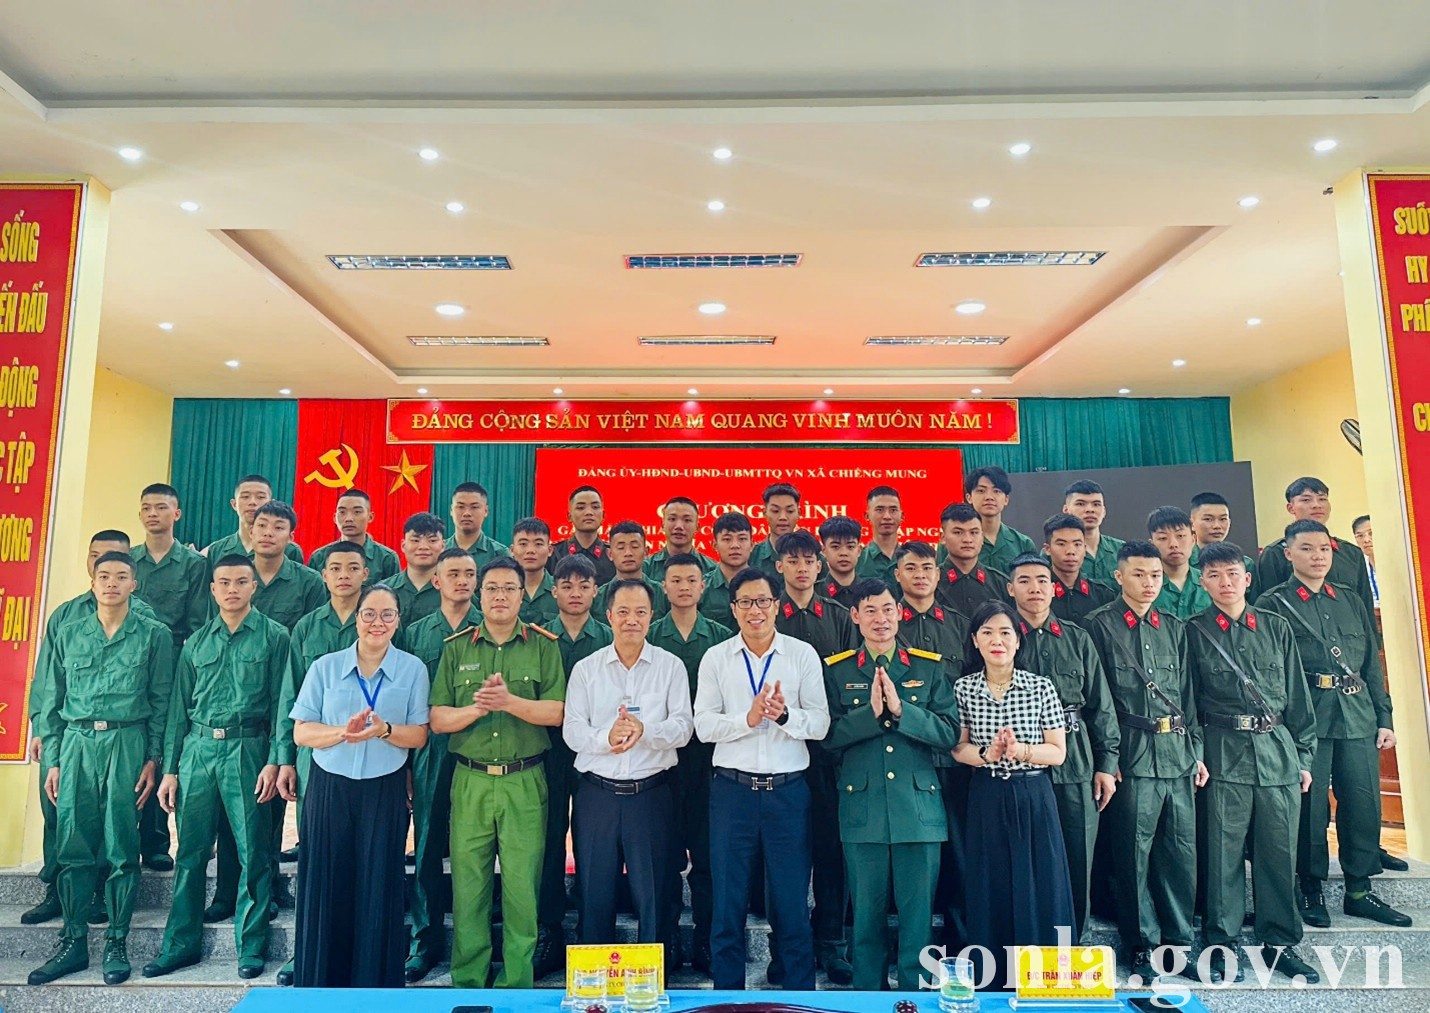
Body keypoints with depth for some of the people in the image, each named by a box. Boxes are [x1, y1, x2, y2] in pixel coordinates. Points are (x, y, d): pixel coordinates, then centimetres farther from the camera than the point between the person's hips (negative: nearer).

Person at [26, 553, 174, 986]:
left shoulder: (154, 635, 3)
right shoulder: (69, 635, 11)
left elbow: (161, 702, 2)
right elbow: (52, 702, 13)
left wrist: (154, 759, -4)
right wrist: (52, 760, 6)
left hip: (127, 745, -2)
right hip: (76, 744, 3)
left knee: (122, 849, 1)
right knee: (73, 847, 5)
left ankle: (116, 944, 12)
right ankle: (73, 942, 17)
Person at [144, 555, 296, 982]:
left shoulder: (274, 636, 0)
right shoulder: (197, 641, 12)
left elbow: (282, 702, -4)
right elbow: (179, 708, 13)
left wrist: (275, 760, -11)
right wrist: (170, 769, 8)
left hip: (247, 749, -3)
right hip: (198, 748, 4)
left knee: (252, 852, 2)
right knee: (190, 850, 10)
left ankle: (251, 946, 12)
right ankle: (181, 943, 23)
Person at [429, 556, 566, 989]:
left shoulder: (543, 645, 4)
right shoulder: (457, 648, 9)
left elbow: (556, 712, -5)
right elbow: (438, 719, 4)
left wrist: (509, 701, -18)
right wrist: (477, 708, -12)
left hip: (525, 783, -1)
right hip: (470, 782, 2)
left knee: (522, 886, 1)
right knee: (468, 885, 5)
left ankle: (517, 984, 16)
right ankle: (467, 982, 21)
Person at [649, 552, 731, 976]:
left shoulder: (722, 637, 5)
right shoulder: (648, 637, 5)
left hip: (707, 754, 0)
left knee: (707, 853, 5)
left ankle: (705, 942, 17)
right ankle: (666, 940, 18)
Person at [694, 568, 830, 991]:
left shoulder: (803, 655, 2)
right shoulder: (715, 658, 3)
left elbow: (820, 723, -3)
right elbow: (704, 725, -3)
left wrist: (784, 716, -21)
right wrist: (747, 719, -18)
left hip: (788, 791, 0)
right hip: (732, 789, 1)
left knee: (792, 904, 9)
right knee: (727, 903, 10)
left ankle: (801, 997, 25)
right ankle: (727, 996, 26)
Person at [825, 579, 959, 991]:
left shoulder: (929, 667, 6)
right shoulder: (837, 670, 5)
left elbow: (949, 733, -3)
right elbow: (828, 734, -4)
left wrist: (900, 709, -15)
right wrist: (870, 712, -17)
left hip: (919, 806, 1)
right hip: (863, 808, 0)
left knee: (918, 914, 6)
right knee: (867, 914, 9)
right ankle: (867, 995, 26)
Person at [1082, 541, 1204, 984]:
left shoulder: (1174, 628, 14)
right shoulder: (1100, 626, -3)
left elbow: (1187, 693, 17)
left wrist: (1195, 750, 12)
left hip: (1178, 752, 5)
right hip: (1133, 755, -5)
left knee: (1182, 849, 10)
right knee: (1135, 852, 2)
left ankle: (1179, 939, 26)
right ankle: (1141, 945, 16)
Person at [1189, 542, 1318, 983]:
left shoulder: (1276, 628, 10)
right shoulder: (1195, 631, 2)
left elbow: (1297, 695, 11)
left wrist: (1304, 756, 8)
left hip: (1278, 748, 3)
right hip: (1224, 752, -2)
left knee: (1280, 850, 7)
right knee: (1224, 850, 1)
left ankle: (1280, 942, 22)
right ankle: (1222, 943, 13)